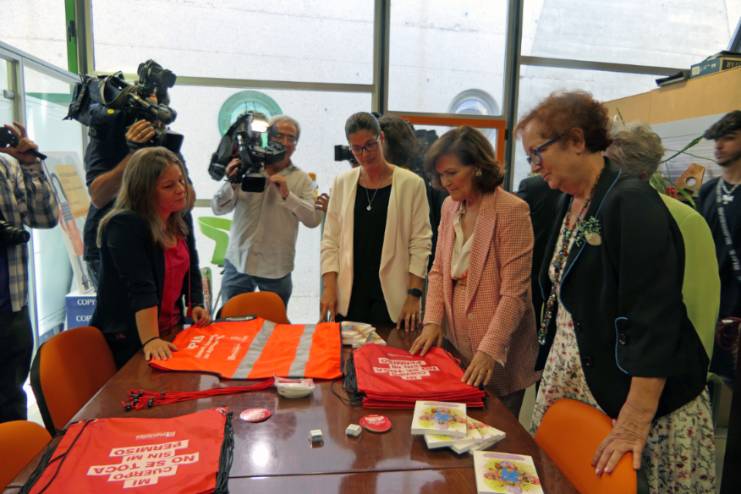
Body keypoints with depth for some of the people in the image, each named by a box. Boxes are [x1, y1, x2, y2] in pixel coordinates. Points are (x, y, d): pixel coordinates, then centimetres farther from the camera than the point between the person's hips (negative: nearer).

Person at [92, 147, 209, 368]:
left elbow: (192, 270, 12)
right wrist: (150, 340, -34)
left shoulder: (180, 222, 3)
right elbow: (140, 287, -30)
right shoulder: (125, 226, -20)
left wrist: (196, 305, -1)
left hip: (172, 333, 7)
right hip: (130, 341, -7)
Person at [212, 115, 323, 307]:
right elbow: (218, 209, 1)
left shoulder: (301, 179, 2)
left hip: (276, 269, -1)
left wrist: (287, 194, -20)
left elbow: (314, 219, -9)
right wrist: (232, 183, -17)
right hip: (238, 262, 1)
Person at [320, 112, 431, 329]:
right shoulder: (342, 183, 4)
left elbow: (420, 244, -5)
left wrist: (414, 295, -10)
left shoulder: (411, 184, -4)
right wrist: (329, 288, -4)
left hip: (392, 297, -2)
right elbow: (330, 241, 5)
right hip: (348, 296, 2)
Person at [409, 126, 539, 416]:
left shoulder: (512, 210, -17)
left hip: (497, 356, -5)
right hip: (455, 342, 6)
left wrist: (489, 350, -23)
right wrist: (432, 321, -3)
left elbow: (513, 292, -19)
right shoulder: (449, 207, 4)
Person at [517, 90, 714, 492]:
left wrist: (635, 422, -24)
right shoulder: (572, 204, 7)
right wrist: (554, 364, 17)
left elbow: (655, 320, -24)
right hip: (573, 381, 7)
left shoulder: (631, 202, -19)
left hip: (647, 400, -7)